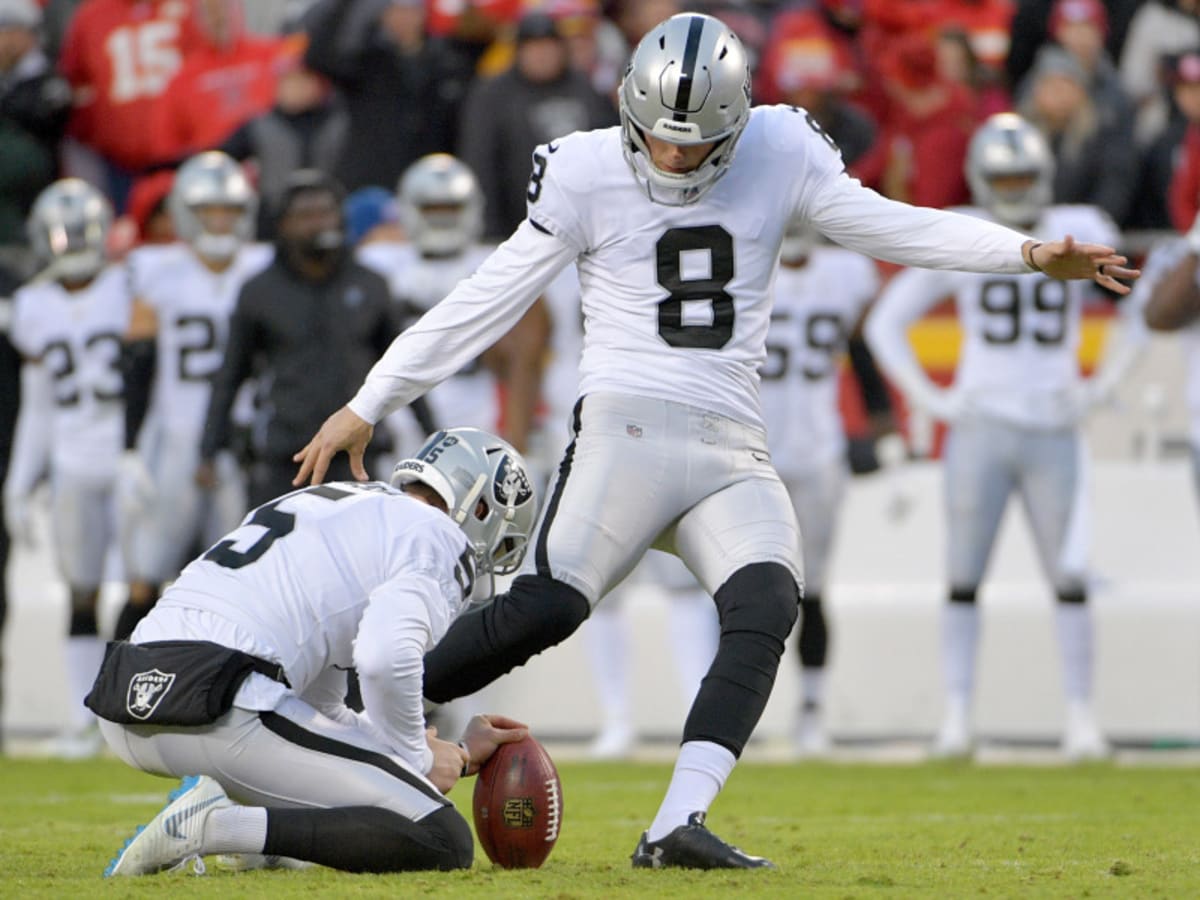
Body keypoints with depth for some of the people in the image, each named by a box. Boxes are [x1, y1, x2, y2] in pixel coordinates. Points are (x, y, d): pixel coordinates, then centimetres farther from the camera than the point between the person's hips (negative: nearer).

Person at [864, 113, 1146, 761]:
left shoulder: (1080, 234, 3)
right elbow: (886, 323, 10)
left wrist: (1100, 387, 5)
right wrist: (928, 398, 1)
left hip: (1053, 433, 0)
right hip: (981, 430, 0)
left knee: (1070, 579, -2)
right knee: (964, 579, -1)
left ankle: (1080, 718, 4)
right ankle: (956, 717, 3)